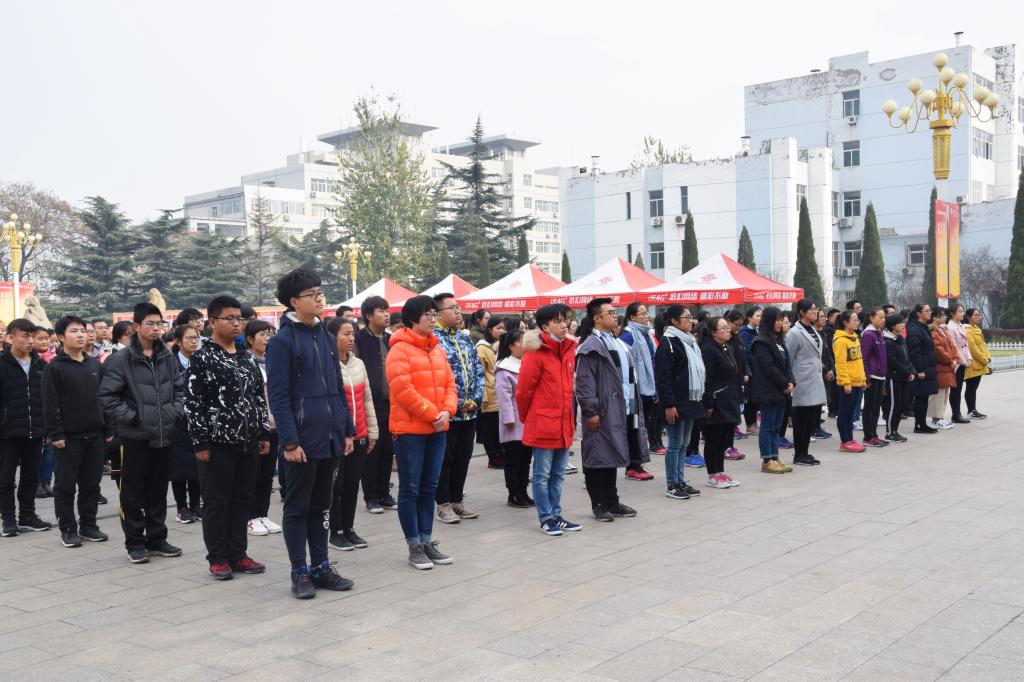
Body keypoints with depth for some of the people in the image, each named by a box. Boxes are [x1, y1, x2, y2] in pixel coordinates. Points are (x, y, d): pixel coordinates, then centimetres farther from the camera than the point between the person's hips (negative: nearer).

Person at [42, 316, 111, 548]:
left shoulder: (96, 365, 11)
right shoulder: (54, 368, -6)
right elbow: (50, 404, -9)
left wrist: (108, 430, 10)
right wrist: (55, 434, -14)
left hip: (95, 436, 5)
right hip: (68, 438, -5)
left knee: (91, 484, 10)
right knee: (65, 485, 3)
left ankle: (88, 525, 21)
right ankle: (68, 529, 12)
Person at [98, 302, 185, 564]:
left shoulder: (169, 357, 7)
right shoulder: (121, 360, -8)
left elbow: (180, 387, 15)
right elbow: (107, 396, -9)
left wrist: (176, 411, 1)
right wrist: (131, 417, -13)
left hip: (164, 435, 5)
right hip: (134, 437, -4)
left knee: (158, 490, 13)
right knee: (133, 492, 4)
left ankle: (157, 539, 23)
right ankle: (135, 543, 15)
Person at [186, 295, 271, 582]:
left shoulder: (247, 357, 12)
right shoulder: (201, 358, -6)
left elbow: (259, 397, 16)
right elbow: (192, 403, -9)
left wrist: (264, 433, 11)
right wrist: (200, 442, -13)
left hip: (247, 441, 6)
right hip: (217, 442, -6)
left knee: (242, 499, 10)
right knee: (216, 501, 2)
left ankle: (238, 554, 19)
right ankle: (218, 558, 12)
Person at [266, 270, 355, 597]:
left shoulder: (327, 338, 12)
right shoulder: (282, 341, -9)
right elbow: (278, 396, -12)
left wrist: (347, 430, 12)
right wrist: (290, 442, -17)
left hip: (331, 438, 7)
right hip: (303, 440, -7)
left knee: (322, 504, 14)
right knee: (297, 506, 5)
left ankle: (321, 566, 23)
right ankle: (300, 572, 14)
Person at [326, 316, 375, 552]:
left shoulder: (358, 363, 11)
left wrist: (372, 431, 14)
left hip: (359, 435, 6)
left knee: (353, 484, 11)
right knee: (336, 484, 3)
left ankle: (349, 528, 21)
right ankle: (336, 531, 13)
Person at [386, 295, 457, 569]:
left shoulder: (437, 349, 12)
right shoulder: (400, 349, -10)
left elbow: (450, 384, 11)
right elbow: (403, 390, -18)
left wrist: (446, 411, -7)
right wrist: (432, 414, -16)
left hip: (437, 430, 7)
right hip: (409, 430, -7)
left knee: (429, 488, 13)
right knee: (410, 489, 2)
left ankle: (427, 541, 22)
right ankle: (414, 546, 8)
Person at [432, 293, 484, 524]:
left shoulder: (465, 339, 13)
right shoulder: (433, 339, -11)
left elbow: (478, 371, 14)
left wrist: (476, 399, -1)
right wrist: (457, 403, -15)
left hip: (469, 412, 7)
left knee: (463, 457, 13)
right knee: (445, 458, 2)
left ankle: (457, 500, 24)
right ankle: (443, 504, 12)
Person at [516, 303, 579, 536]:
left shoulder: (569, 349, 9)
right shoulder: (536, 352, -13)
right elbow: (523, 390, -10)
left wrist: (570, 416, 17)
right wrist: (528, 418, 1)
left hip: (564, 424, 7)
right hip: (542, 425, -7)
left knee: (558, 474, 14)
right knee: (542, 474, 4)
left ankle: (556, 515, 24)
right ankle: (546, 518, 13)